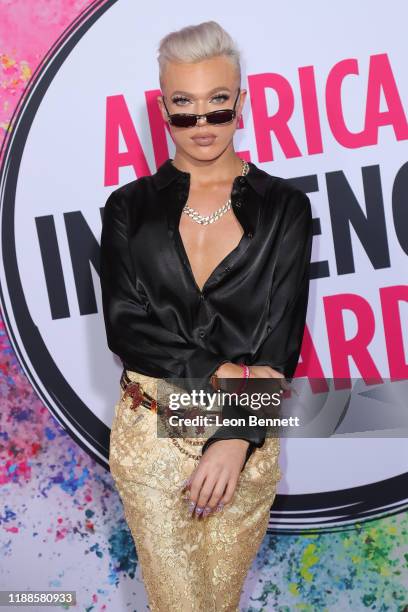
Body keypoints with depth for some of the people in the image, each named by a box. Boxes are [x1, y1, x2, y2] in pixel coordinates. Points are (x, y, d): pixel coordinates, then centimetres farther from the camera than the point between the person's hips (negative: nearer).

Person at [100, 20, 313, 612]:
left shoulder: (284, 207, -1)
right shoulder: (130, 207, 1)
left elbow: (281, 338, -6)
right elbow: (124, 325, -7)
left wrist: (237, 438, -16)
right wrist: (225, 373, -17)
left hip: (246, 437, 1)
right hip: (149, 433, 0)